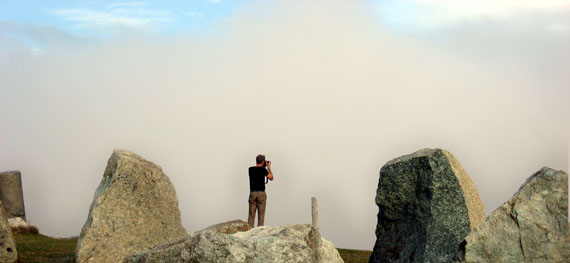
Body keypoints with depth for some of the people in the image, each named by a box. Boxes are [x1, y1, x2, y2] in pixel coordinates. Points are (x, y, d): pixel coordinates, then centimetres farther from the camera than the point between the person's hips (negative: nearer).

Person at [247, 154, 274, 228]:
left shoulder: (250, 169, 6)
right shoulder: (263, 169, -7)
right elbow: (271, 178, 5)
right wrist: (269, 167, 12)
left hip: (252, 193, 3)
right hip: (261, 193, -3)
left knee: (251, 214, 5)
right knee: (261, 214, 2)